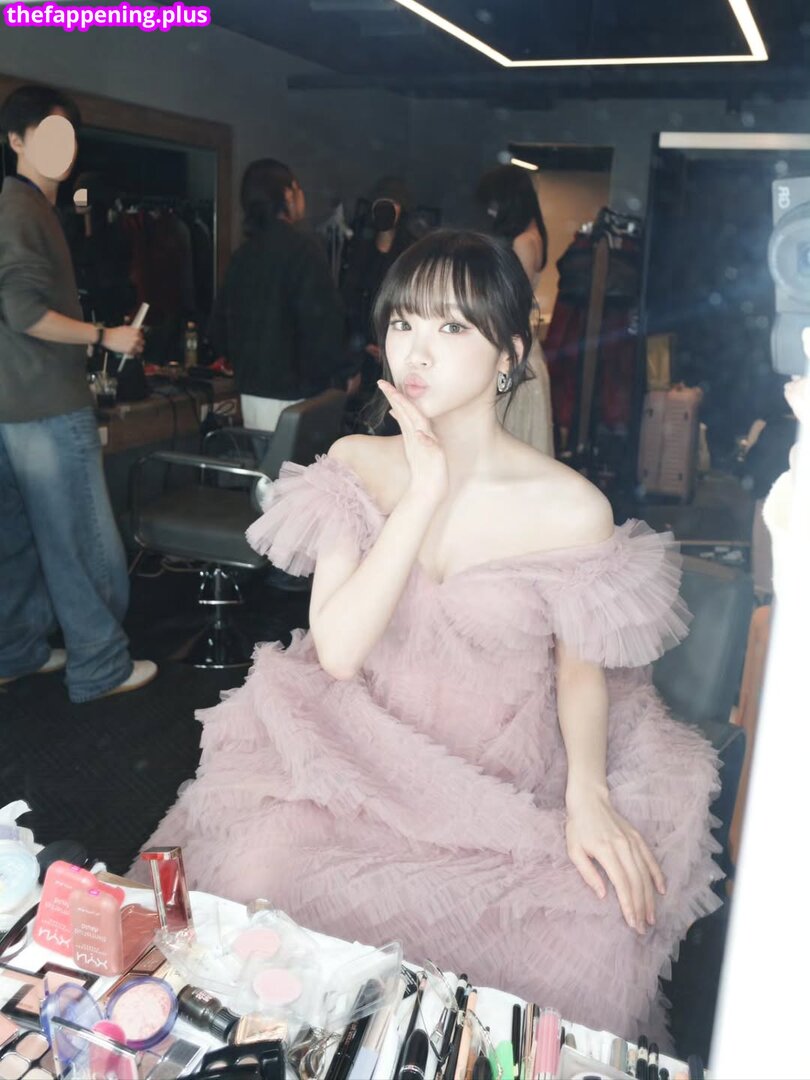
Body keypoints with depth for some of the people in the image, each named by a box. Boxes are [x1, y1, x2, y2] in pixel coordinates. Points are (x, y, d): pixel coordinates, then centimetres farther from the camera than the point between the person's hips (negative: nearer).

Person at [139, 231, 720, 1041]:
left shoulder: (571, 509, -13)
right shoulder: (356, 463, -5)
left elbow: (579, 667, 2)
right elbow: (337, 650, -16)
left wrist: (587, 792, -16)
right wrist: (424, 493, -21)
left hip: (513, 786, -1)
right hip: (365, 755, 2)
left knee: (594, 952, -22)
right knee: (256, 867, -22)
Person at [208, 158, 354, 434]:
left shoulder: (243, 254, 11)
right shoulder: (301, 247, -12)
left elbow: (221, 322, 14)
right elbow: (321, 320, -19)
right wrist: (343, 371, -7)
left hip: (251, 388, 8)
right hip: (293, 390, -8)